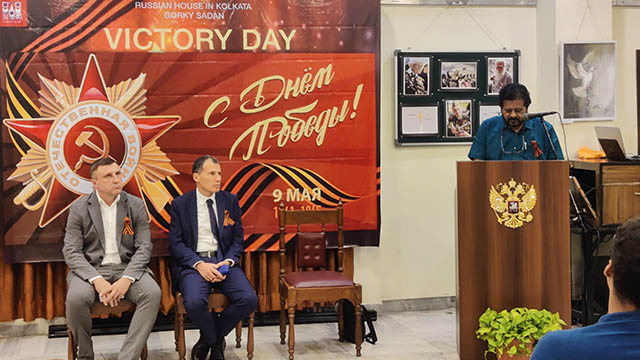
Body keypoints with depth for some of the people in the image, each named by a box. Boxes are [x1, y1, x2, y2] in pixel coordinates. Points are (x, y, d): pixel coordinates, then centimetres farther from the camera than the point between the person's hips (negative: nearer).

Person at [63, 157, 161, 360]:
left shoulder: (136, 205, 3)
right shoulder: (79, 209, 1)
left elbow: (144, 248, 0)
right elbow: (71, 251, -4)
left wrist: (127, 279, -18)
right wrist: (97, 280, -20)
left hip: (127, 268, 1)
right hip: (91, 269, -1)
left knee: (152, 293, -29)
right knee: (76, 297, -33)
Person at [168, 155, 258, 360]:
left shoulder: (230, 201, 10)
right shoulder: (180, 204, 4)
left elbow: (238, 240, 10)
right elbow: (175, 243, -1)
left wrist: (228, 262, -10)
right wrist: (199, 264, -16)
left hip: (223, 260, 3)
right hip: (192, 262, -3)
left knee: (249, 299, -23)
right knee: (194, 302, -33)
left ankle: (209, 339, 4)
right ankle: (216, 342, 1)